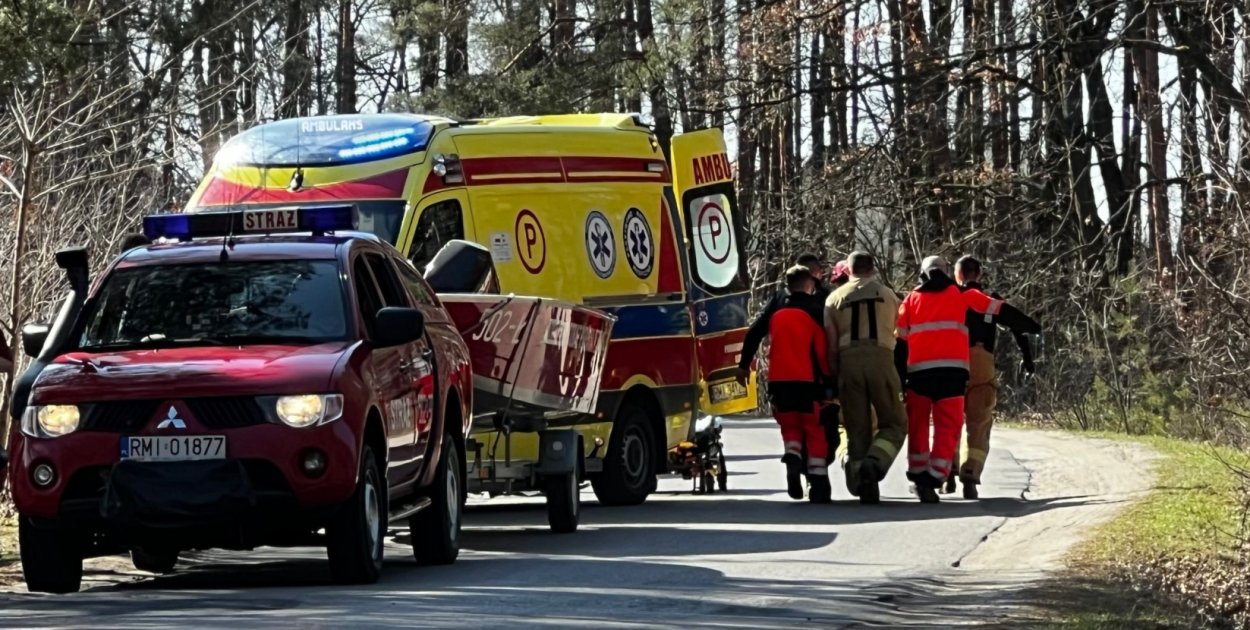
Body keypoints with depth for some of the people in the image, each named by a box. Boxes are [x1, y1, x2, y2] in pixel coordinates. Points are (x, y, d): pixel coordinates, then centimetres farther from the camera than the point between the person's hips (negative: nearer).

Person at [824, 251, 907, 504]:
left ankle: (861, 485, -3)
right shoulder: (887, 294, 15)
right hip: (880, 358, -2)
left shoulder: (835, 298, 15)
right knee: (893, 424, 4)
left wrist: (835, 376, 11)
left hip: (848, 360, 2)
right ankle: (873, 463, -23)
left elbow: (830, 343, 9)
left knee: (857, 429, 8)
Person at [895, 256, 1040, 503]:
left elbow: (900, 343, 12)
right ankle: (933, 479, -13)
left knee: (917, 423, 16)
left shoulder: (911, 300, 17)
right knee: (948, 427, 0)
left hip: (918, 371, 1)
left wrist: (899, 379, 14)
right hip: (952, 370, -1)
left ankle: (918, 474, 11)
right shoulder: (962, 295, 14)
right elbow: (999, 310, 14)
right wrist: (1028, 325, 23)